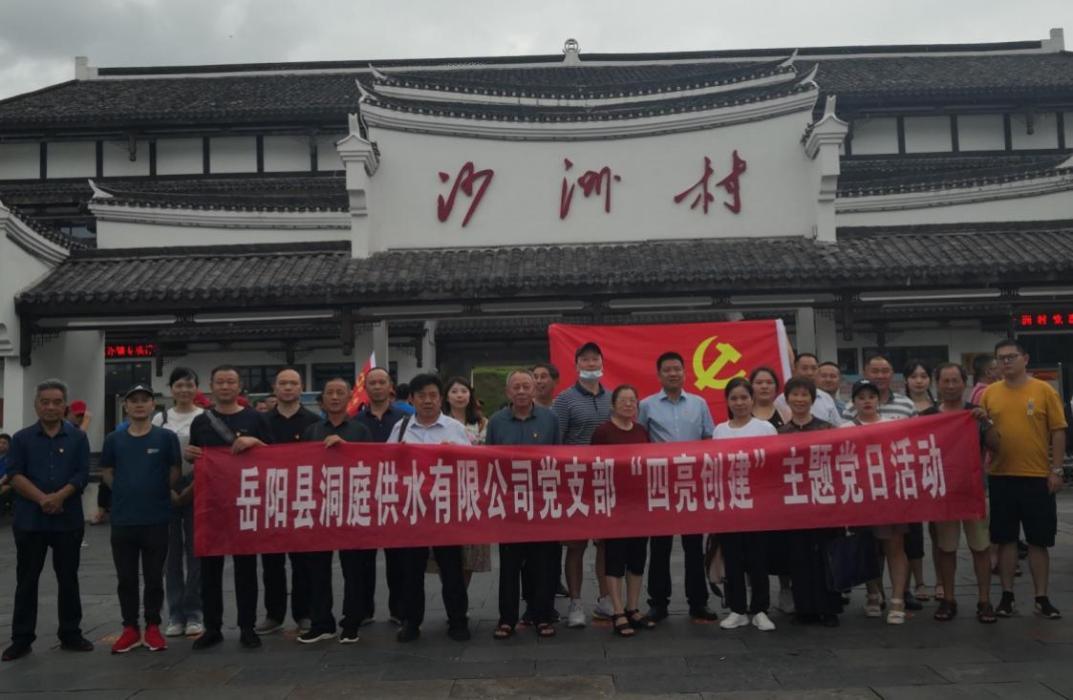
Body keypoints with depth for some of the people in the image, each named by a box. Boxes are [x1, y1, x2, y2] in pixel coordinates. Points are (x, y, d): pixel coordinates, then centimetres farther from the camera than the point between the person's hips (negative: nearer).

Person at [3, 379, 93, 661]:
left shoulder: (78, 438, 5)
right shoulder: (22, 438, 5)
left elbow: (82, 475, -3)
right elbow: (15, 475, -4)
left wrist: (59, 497, -19)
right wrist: (42, 499, -17)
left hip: (68, 519, 0)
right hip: (29, 520, 0)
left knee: (68, 579, 7)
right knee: (26, 580, 6)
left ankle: (70, 634, 17)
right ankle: (22, 638, 14)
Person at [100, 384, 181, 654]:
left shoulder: (166, 437, -3)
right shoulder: (114, 439, 3)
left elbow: (176, 471, 3)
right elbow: (106, 472, 14)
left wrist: (158, 493, 3)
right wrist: (125, 492, 6)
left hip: (156, 519, -2)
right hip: (122, 519, 2)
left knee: (154, 577, 7)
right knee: (126, 578, 9)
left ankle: (153, 628, 18)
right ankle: (130, 629, 20)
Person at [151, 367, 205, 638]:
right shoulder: (160, 419, 6)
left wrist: (193, 488, -9)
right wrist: (166, 489, -6)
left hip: (196, 489, -2)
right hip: (166, 490, 2)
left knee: (195, 550, 0)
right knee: (171, 552, 5)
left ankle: (193, 614, 10)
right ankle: (175, 615, 13)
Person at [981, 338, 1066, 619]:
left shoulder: (1044, 390, -1)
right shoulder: (989, 393, 4)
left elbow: (1058, 432, -1)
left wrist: (1056, 470, -4)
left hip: (1037, 477, -1)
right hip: (1001, 477, 2)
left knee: (1038, 541, 7)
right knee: (1005, 539, 8)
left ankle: (1041, 598, 18)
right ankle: (1007, 595, 18)